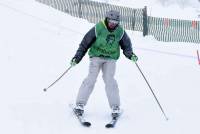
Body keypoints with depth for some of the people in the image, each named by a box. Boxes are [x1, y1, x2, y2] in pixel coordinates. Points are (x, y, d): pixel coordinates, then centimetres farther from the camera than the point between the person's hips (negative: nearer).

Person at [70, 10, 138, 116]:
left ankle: (115, 107, -3)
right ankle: (80, 104, -3)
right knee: (91, 79, -10)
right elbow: (85, 43, -9)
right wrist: (77, 57, -10)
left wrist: (130, 55, -17)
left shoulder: (120, 32, -6)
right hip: (96, 56, -1)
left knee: (109, 80, -11)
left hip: (111, 59, 1)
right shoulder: (98, 28, -14)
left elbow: (126, 45, 4)